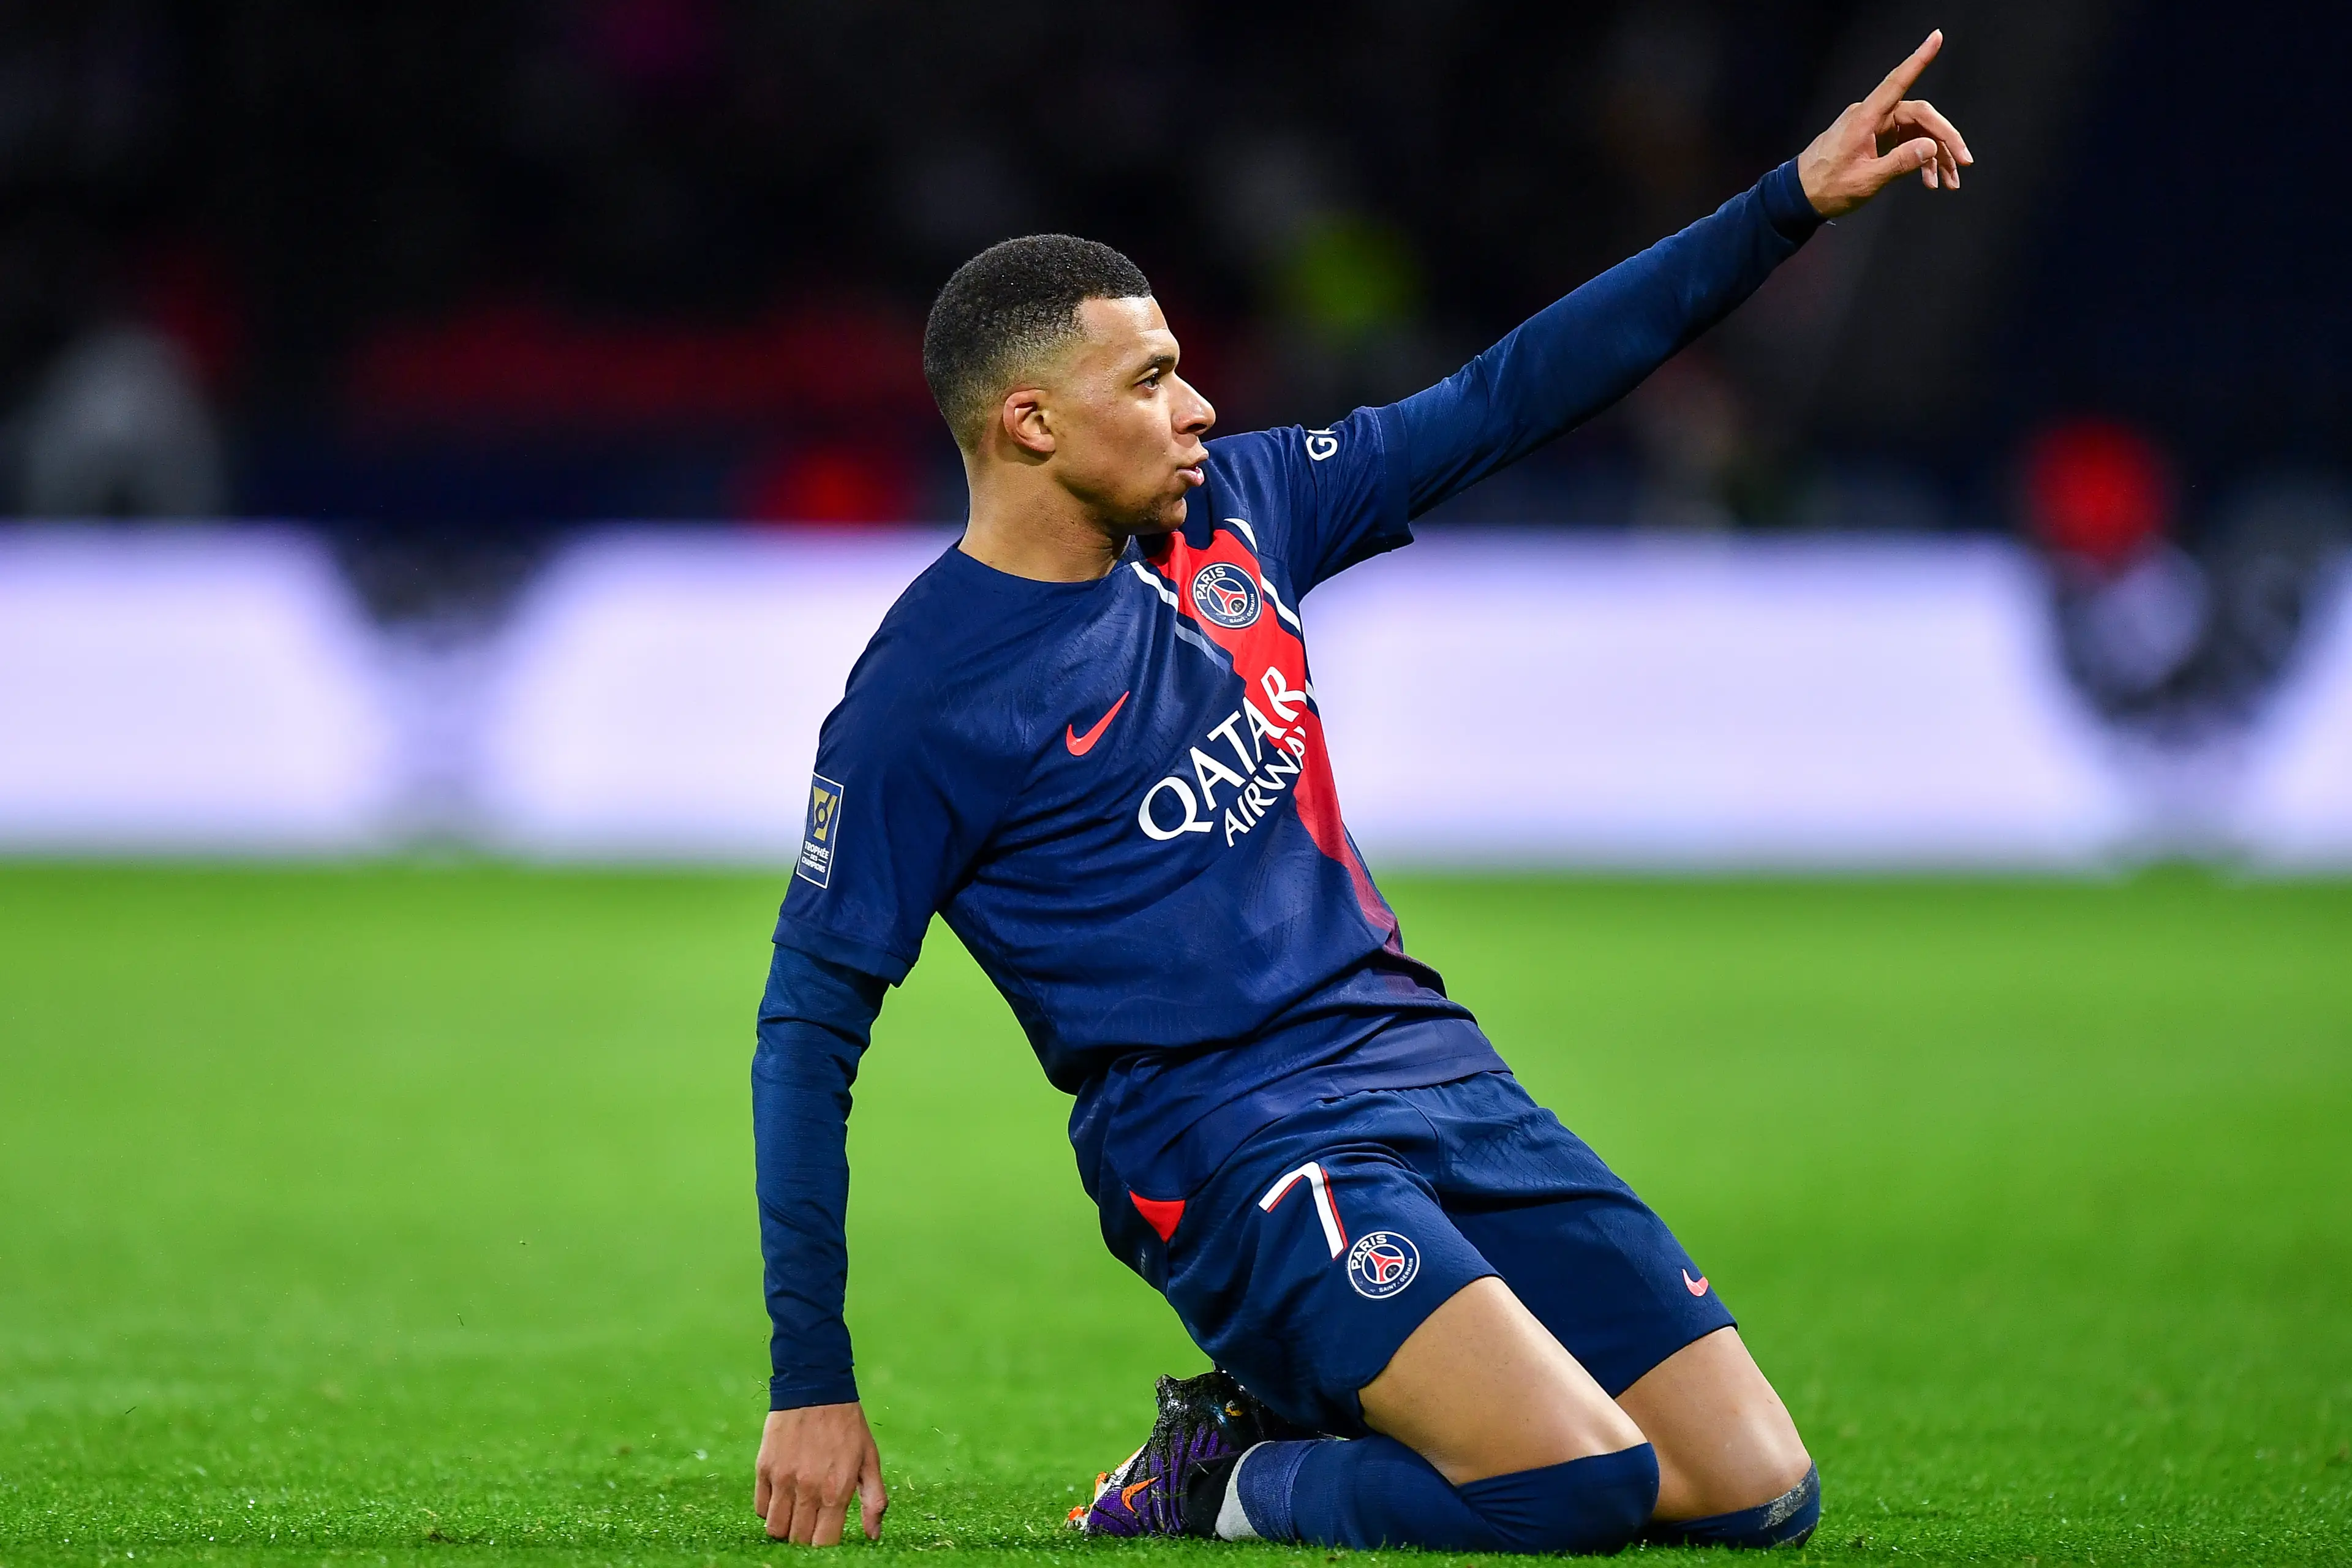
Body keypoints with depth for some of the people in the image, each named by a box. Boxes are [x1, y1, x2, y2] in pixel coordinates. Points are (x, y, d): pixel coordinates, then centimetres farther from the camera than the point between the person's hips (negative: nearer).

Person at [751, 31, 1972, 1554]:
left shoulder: (1229, 513, 9)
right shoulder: (917, 708, -8)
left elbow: (1504, 401, 15)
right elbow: (811, 1029, -5)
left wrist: (1792, 203, 11)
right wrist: (813, 1383, -8)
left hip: (1435, 1069, 7)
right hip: (1227, 1145, -7)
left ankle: (1297, 1408, 12)